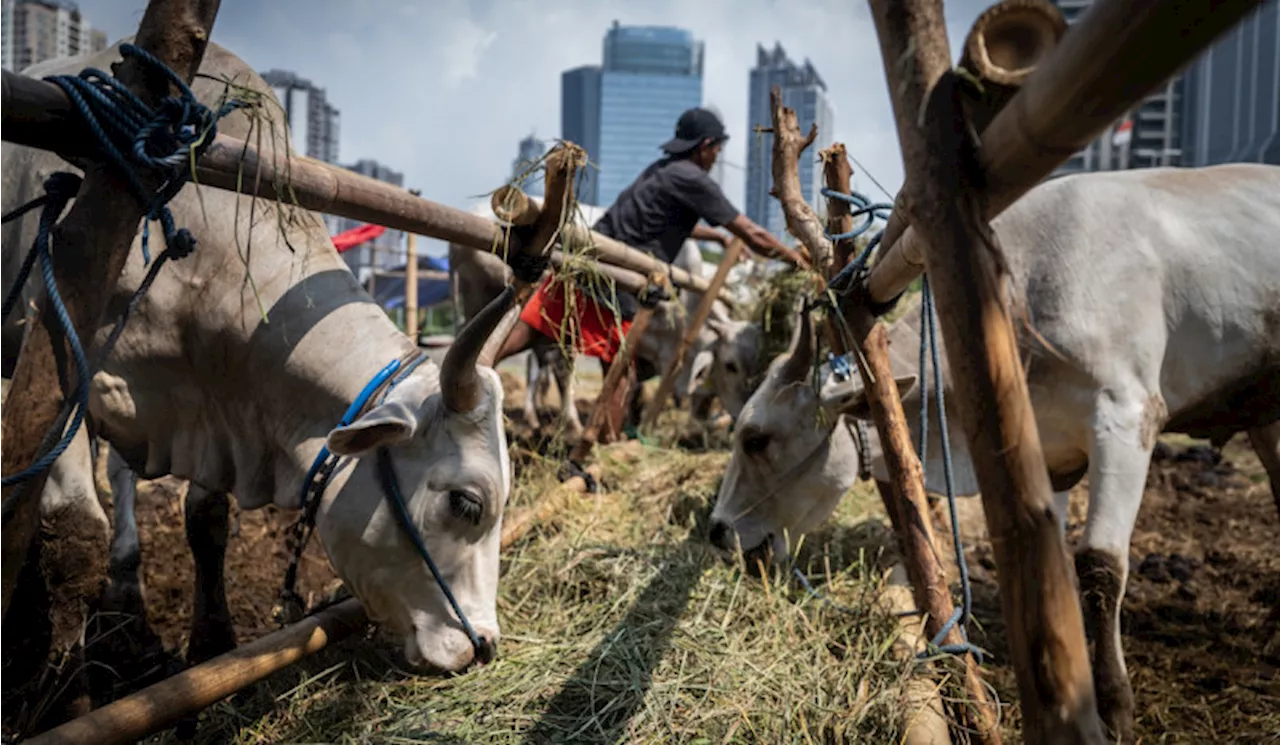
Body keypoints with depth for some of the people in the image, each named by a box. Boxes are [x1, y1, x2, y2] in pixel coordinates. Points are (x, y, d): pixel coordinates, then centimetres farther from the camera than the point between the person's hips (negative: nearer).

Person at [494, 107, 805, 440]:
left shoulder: (661, 169, 21)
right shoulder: (693, 180, -4)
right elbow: (754, 237, -2)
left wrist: (718, 235, 50)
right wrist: (797, 259, 10)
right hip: (612, 287, -8)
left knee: (520, 334, 6)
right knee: (621, 378, 4)